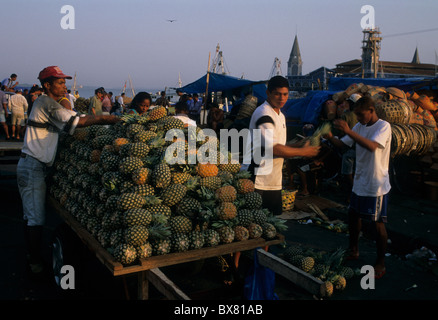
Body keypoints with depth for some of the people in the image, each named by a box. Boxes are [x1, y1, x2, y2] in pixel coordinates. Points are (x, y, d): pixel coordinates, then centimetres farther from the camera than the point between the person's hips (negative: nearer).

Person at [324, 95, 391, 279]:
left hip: (377, 185, -7)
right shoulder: (359, 127, 8)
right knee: (353, 216, 17)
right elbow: (341, 144, 5)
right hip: (359, 182, 8)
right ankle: (353, 251, 37)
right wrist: (330, 137, -17)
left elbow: (372, 146, -32)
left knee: (377, 223, 1)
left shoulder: (384, 126, -14)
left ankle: (380, 264, 15)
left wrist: (348, 131, -39)